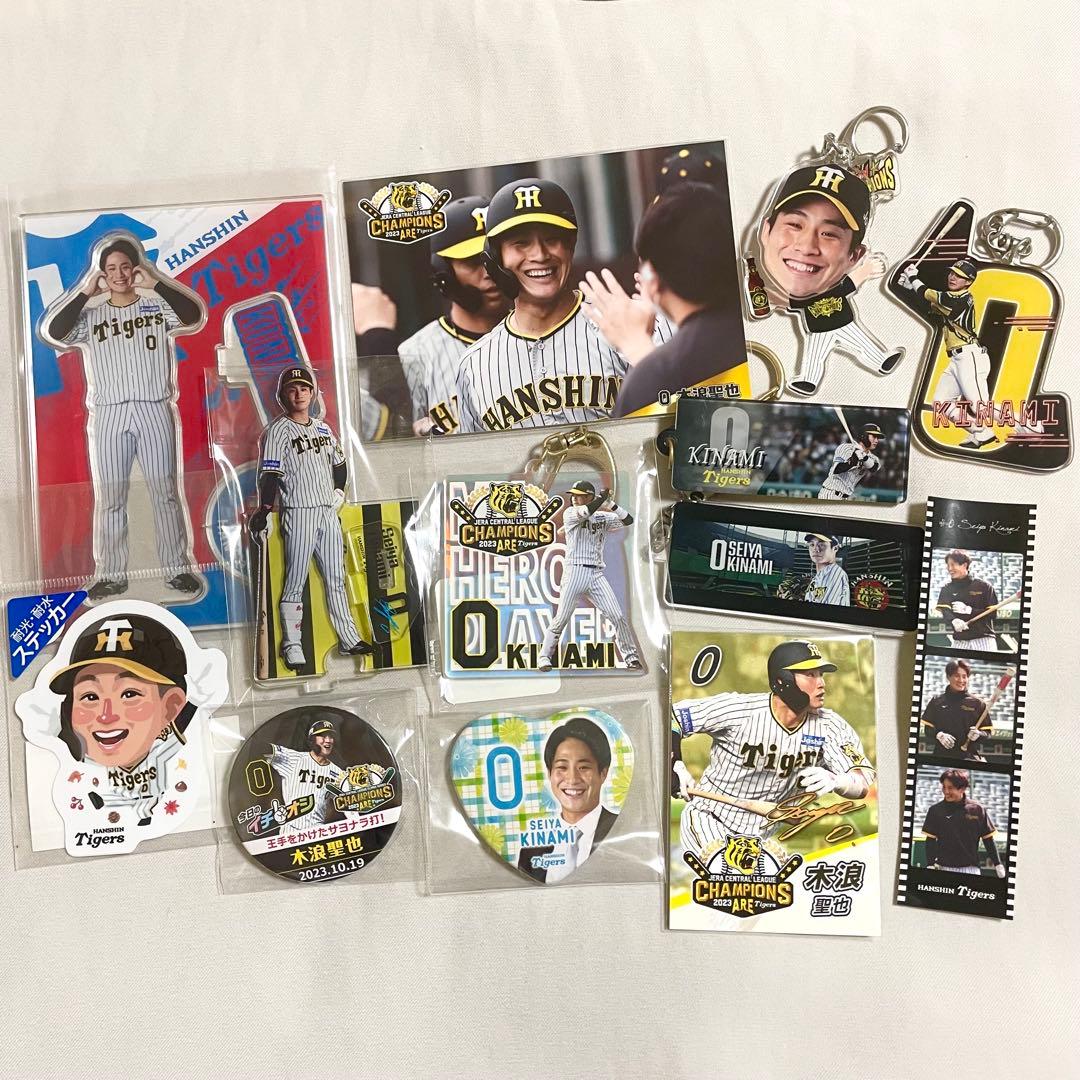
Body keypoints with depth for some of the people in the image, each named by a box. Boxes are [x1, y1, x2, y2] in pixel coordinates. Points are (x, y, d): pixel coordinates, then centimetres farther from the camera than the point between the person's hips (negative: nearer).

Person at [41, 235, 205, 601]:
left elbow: (194, 316, -10)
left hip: (155, 411, -1)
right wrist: (84, 292, -3)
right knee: (109, 498, 3)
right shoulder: (91, 314, 11)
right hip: (108, 416, 2)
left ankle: (178, 569, 7)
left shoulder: (158, 306, 8)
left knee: (166, 493, 1)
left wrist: (154, 283, -8)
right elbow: (52, 332, -4)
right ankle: (110, 575, 8)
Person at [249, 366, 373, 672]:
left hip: (328, 512, 6)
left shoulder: (323, 428, 15)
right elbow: (270, 475, -11)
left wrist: (339, 491, 11)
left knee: (336, 579, 9)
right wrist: (262, 512, -15)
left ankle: (348, 639, 15)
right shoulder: (278, 431, -4)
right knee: (296, 581, -3)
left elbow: (339, 465, 24)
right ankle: (291, 645, 6)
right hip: (298, 512, -6)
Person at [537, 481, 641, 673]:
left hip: (596, 574, 3)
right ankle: (544, 657, 11)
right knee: (561, 619, -3)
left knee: (618, 616, -3)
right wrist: (603, 497, -6)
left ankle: (631, 657, 8)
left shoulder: (603, 517, 11)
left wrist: (610, 503, -7)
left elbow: (628, 520, 3)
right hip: (575, 572, -3)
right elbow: (586, 512, -19)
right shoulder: (570, 513, 1)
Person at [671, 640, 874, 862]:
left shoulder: (828, 726, -8)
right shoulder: (739, 710, -19)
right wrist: (675, 767, -19)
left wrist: (835, 781, -34)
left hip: (763, 835, 5)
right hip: (707, 817, -5)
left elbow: (863, 784, -13)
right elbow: (671, 715, -12)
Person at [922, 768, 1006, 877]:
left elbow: (988, 839, 7)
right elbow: (930, 841, 2)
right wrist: (930, 864, -7)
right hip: (944, 867, 0)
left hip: (970, 868, 0)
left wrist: (998, 864, 5)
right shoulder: (936, 810, 0)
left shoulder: (976, 810, -1)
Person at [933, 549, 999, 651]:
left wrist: (968, 610, -16)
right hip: (959, 641, 2)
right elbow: (945, 611, -11)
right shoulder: (947, 588, 6)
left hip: (984, 639, -2)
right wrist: (954, 621, -34)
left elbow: (992, 613, -3)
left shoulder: (984, 586, 0)